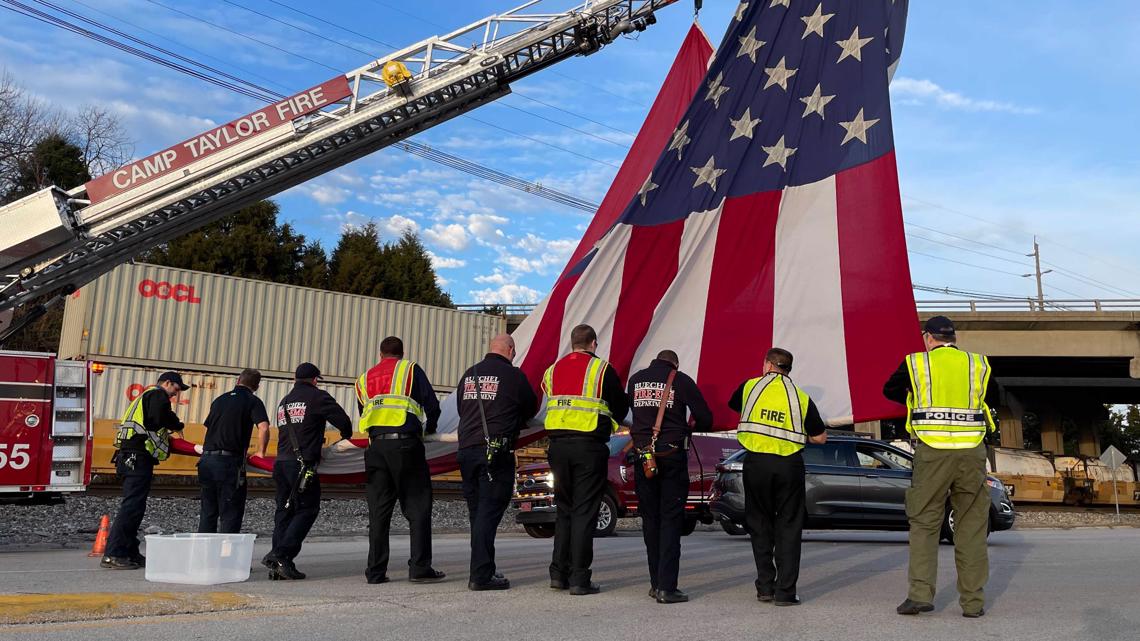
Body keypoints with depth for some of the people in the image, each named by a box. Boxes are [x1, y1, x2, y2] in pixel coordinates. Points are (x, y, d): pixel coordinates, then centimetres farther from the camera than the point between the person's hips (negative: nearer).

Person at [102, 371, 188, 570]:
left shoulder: (146, 396, 28)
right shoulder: (157, 395, -4)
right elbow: (161, 417, -21)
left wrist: (167, 436, 18)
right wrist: (177, 426, -3)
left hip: (128, 457, 11)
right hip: (138, 458, -11)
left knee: (135, 507, 15)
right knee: (131, 506, -11)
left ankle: (130, 553, 19)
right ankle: (113, 555, -13)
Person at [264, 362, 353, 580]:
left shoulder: (283, 402, 22)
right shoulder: (317, 397, 0)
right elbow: (343, 421, -5)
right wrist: (346, 437, 18)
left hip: (280, 462, 7)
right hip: (302, 464, -7)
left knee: (283, 511, 10)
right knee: (307, 510, -1)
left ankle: (279, 566, 7)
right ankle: (280, 555, -11)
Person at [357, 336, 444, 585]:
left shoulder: (364, 379, 21)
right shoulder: (410, 369, 7)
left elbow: (363, 416, 21)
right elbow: (432, 406, 4)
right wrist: (429, 428, 23)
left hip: (375, 447, 4)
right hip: (406, 443, -4)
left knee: (378, 511, 8)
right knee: (417, 508, 0)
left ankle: (376, 571, 8)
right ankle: (420, 568, -4)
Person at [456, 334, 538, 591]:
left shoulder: (469, 374, 13)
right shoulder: (513, 375, -4)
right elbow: (531, 408, 9)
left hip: (466, 449, 6)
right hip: (496, 452, -6)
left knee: (477, 512, 14)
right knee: (489, 512, -4)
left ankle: (482, 570, 22)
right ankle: (481, 575, -6)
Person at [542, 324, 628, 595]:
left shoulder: (553, 370, 12)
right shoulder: (602, 369, -3)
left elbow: (551, 405, 16)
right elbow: (621, 407, 5)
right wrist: (607, 423, 24)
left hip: (557, 445, 5)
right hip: (589, 445, -5)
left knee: (564, 509, 16)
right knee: (584, 512, 0)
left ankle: (558, 573, 16)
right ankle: (579, 579, 0)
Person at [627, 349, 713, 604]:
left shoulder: (636, 379, 10)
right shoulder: (681, 380, -1)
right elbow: (705, 419, 1)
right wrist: (688, 428, 21)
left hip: (642, 456, 4)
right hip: (672, 455, -3)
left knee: (649, 519, 12)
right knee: (671, 520, -1)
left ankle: (656, 583, 16)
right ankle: (667, 587, -5)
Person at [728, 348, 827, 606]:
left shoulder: (749, 387, 5)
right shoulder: (801, 397, 5)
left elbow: (733, 406, 25)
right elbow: (820, 437, 7)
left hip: (756, 462, 0)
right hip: (789, 465, 0)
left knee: (760, 525, 12)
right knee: (788, 527, 7)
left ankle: (765, 587, 14)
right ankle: (785, 591, 4)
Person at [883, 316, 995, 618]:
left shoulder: (916, 362, 3)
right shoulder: (979, 364, 9)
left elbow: (890, 390, 18)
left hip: (931, 452, -2)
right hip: (972, 452, 2)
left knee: (924, 523, 7)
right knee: (972, 527, 9)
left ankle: (920, 593, -1)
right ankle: (973, 601, 12)